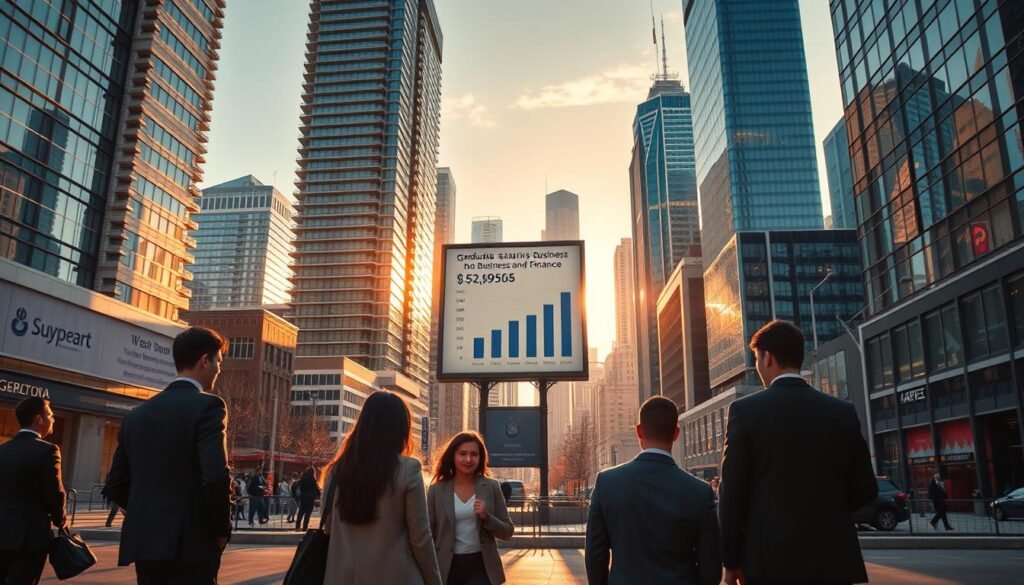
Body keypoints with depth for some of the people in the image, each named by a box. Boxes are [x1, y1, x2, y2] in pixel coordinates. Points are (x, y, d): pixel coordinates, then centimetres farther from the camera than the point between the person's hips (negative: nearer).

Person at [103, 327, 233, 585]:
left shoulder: (138, 414, 11)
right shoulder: (207, 405, -10)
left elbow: (115, 485, 14)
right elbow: (216, 476, -21)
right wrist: (222, 529, -7)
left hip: (143, 542, 7)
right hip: (189, 545, -7)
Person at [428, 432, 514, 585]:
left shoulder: (491, 487, 0)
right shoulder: (436, 490, -2)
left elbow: (507, 532, 3)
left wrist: (487, 517, -15)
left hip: (481, 567, -1)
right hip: (448, 568, 1)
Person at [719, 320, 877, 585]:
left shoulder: (745, 410, -7)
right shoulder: (843, 411, 4)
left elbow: (732, 492, -7)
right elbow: (865, 489, 7)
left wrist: (731, 560, 2)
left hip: (770, 557, -3)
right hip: (834, 556, 3)